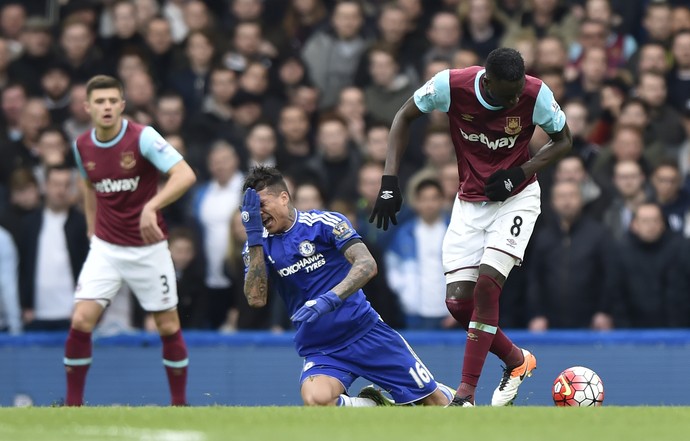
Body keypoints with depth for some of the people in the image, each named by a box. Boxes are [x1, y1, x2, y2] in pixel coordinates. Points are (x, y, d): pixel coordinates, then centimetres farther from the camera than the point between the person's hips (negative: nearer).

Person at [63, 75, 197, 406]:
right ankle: (73, 403, -1)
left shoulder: (142, 137, -16)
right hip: (105, 247, 3)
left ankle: (180, 403, 19)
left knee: (168, 326, 4)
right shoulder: (82, 146, 0)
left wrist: (151, 207, -40)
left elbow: (185, 175, -28)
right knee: (81, 320, -12)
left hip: (148, 247, -3)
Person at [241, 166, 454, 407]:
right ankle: (376, 406, -1)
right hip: (319, 350, 2)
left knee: (439, 403, -4)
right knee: (315, 400, -32)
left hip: (365, 331, -2)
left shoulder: (324, 223, -6)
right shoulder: (258, 245, 3)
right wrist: (254, 234, -17)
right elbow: (256, 299, -12)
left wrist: (329, 299, -34)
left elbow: (367, 265, -19)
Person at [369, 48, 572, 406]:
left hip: (516, 198, -2)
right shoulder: (451, 85, -20)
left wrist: (520, 173, -18)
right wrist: (389, 181, -11)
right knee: (458, 301, -6)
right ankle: (516, 360, 21)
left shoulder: (536, 94, -20)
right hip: (470, 201, 2)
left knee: (487, 283, -20)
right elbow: (404, 117, -2)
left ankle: (466, 394, -15)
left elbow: (563, 140, -2)